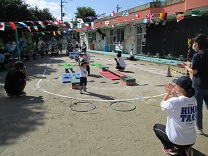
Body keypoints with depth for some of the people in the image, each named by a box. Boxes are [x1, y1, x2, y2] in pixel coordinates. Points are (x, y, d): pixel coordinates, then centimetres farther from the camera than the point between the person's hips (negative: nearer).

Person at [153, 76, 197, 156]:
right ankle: (185, 149, 17)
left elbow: (162, 105, -3)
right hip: (192, 140, 6)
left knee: (156, 126, 20)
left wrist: (168, 93, 6)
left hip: (177, 140, -5)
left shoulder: (173, 101, -25)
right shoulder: (193, 100, -6)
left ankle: (170, 148, 13)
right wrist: (174, 94, 8)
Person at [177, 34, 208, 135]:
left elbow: (194, 71, -16)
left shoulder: (197, 55, -15)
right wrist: (190, 65, 12)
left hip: (198, 86, -6)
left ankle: (199, 128, 20)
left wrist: (185, 66, 0)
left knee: (198, 108, 8)